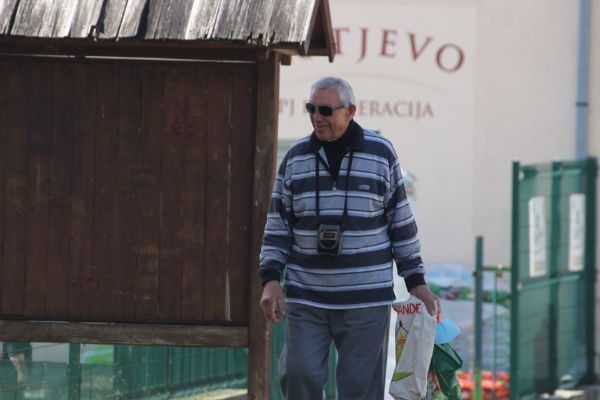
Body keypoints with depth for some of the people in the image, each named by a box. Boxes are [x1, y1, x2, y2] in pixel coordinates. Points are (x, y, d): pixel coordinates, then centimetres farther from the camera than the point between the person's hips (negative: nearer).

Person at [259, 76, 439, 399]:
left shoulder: (381, 153, 0)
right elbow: (277, 225, 8)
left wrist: (416, 281, 4)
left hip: (365, 299, -2)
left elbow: (401, 221, 5)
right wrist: (271, 280, -3)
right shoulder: (296, 158, 5)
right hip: (306, 298, 2)